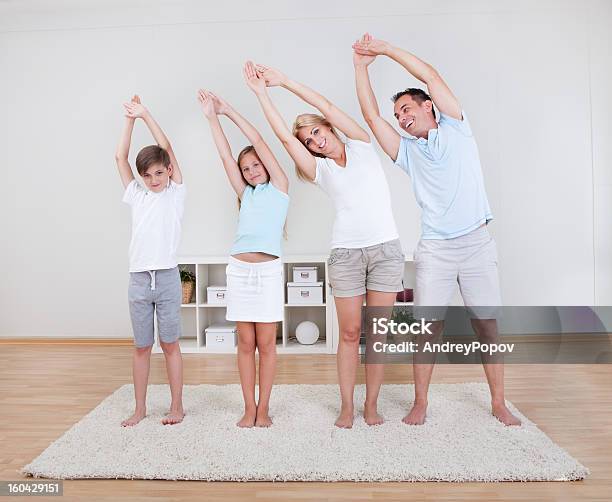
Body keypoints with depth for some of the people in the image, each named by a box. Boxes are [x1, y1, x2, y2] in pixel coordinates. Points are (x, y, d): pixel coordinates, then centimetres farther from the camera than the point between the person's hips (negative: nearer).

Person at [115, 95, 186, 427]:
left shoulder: (176, 193, 4)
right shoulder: (136, 195, 12)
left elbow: (167, 150, -2)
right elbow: (120, 157, 9)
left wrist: (146, 116, -2)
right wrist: (130, 120, 6)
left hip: (167, 277, -3)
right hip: (138, 279, 3)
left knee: (170, 345, 5)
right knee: (141, 347, 10)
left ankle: (176, 406, 17)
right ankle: (140, 408, 23)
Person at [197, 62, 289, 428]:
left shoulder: (280, 186, 7)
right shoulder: (246, 193, 17)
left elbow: (260, 143, 3)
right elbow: (225, 155, 11)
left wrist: (229, 111, 5)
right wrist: (212, 117, 7)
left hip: (268, 270, -4)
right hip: (239, 269, 4)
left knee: (266, 344, 2)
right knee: (246, 344, 7)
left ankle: (264, 407, 14)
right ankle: (249, 407, 17)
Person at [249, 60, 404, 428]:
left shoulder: (362, 145, 10)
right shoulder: (319, 169, 10)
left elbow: (328, 107, 2)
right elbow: (284, 135, 2)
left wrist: (284, 80, 4)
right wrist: (262, 91, 2)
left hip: (386, 249, 0)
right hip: (346, 254, 0)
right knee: (350, 333, 3)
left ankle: (371, 404, 16)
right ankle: (347, 405, 17)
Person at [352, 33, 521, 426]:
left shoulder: (456, 129, 7)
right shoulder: (407, 151, 11)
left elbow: (431, 76, -1)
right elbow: (371, 115, 5)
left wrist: (387, 49, 1)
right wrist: (361, 65, 4)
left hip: (477, 244, -1)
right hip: (435, 249, 1)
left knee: (488, 325, 4)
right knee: (429, 327, -1)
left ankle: (499, 403, 17)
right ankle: (421, 403, 11)